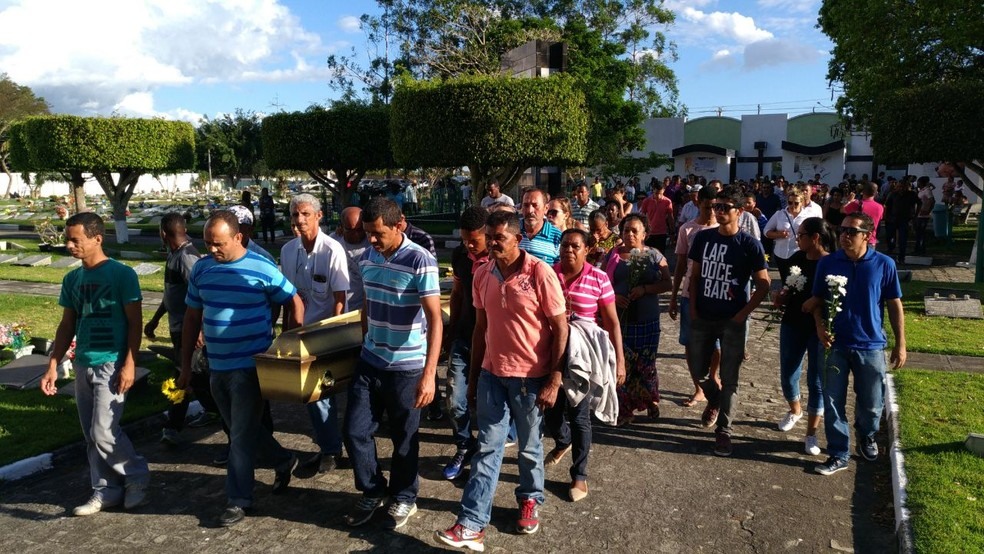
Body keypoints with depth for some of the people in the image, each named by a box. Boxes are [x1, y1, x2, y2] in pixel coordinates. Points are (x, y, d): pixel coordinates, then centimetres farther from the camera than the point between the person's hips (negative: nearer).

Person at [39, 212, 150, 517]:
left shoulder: (122, 274, -10)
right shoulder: (71, 279, 8)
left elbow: (135, 323, -10)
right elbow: (67, 326, 14)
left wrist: (129, 364, -15)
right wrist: (53, 366, 10)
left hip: (112, 364, -7)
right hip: (83, 365, 7)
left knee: (103, 432, -9)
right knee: (91, 435, 11)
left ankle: (137, 476, 13)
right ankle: (107, 490, 24)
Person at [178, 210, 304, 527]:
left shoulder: (262, 269, -12)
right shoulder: (201, 269, 3)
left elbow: (295, 303, -3)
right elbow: (192, 318, 11)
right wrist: (186, 364, 11)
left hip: (250, 366, -6)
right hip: (217, 367, 6)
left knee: (242, 436, 1)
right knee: (241, 430, 18)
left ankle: (239, 501, 15)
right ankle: (284, 461, 40)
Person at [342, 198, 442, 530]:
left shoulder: (420, 261, -18)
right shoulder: (367, 258, 2)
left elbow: (435, 319, -21)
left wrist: (429, 373, -28)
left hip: (407, 367, -5)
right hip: (369, 362, 6)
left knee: (404, 439, 10)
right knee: (354, 431, 8)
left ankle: (404, 498, 32)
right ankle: (373, 491, 32)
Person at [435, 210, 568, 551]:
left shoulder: (540, 273, -14)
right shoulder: (482, 275, 1)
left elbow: (560, 329, -11)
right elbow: (481, 327, 9)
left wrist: (554, 381, -14)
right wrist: (473, 377, 11)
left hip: (531, 377, -4)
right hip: (492, 374, 4)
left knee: (529, 447, 15)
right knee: (487, 448, 5)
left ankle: (530, 500, 39)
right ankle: (472, 525, 8)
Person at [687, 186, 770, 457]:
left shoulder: (750, 245, -9)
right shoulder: (703, 237, 1)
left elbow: (763, 285, -5)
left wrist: (743, 313, -11)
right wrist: (693, 308, 0)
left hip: (733, 321, -3)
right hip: (703, 318, 4)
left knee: (729, 378, 4)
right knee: (698, 370, 13)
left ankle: (723, 430, 16)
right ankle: (714, 401, 43)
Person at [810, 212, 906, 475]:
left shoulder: (884, 264, -7)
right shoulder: (827, 263, -4)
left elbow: (894, 305, 0)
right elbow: (817, 300, 3)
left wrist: (900, 344, 1)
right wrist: (820, 327, -14)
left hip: (871, 345, 0)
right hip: (837, 345, 1)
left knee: (871, 403, 12)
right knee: (833, 402, 3)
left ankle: (867, 436, 42)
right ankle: (838, 455, 16)